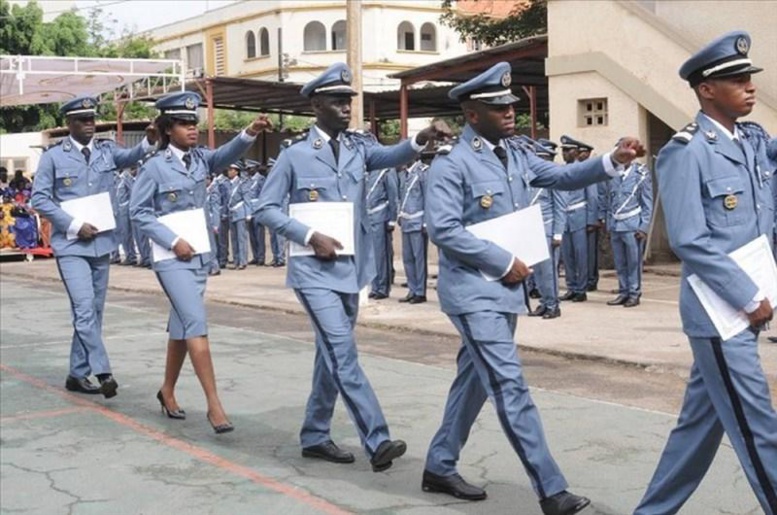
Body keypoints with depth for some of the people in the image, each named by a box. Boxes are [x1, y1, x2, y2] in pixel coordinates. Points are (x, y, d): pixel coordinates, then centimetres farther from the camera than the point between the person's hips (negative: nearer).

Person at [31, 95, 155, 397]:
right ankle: (103, 373, -16)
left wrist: (148, 143, -31)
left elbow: (129, 158, -11)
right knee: (85, 309, -15)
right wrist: (74, 225, -12)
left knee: (94, 311, 10)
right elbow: (39, 199, -5)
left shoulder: (106, 150, 8)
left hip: (102, 241, 5)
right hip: (71, 244, -4)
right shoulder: (54, 156, -1)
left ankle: (77, 374, 21)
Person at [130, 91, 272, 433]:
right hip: (173, 257, -6)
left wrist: (249, 133, -31)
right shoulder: (155, 166, -7)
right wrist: (173, 241, -14)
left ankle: (167, 392, 31)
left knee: (182, 326, 15)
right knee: (196, 323, -14)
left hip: (201, 254, 6)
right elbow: (138, 211, -7)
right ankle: (213, 404, -13)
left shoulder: (200, 158, 6)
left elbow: (226, 154, -12)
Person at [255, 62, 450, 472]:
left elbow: (389, 156, -14)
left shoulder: (359, 146, 7)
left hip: (351, 268, 5)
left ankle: (314, 436, 26)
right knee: (344, 354, -13)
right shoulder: (295, 154, -3)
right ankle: (377, 442, -14)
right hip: (316, 270, -5)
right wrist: (310, 236, -13)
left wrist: (419, 141, -35)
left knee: (332, 354, 13)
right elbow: (266, 208, -1)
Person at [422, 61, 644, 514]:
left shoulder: (515, 153, 9)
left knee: (476, 379, 16)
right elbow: (443, 229, -21)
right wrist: (504, 262, -18)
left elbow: (562, 176, 8)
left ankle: (440, 468, 31)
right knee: (510, 386, -9)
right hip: (474, 290, -8)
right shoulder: (452, 163, -14)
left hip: (505, 289, 9)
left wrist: (613, 160, -9)